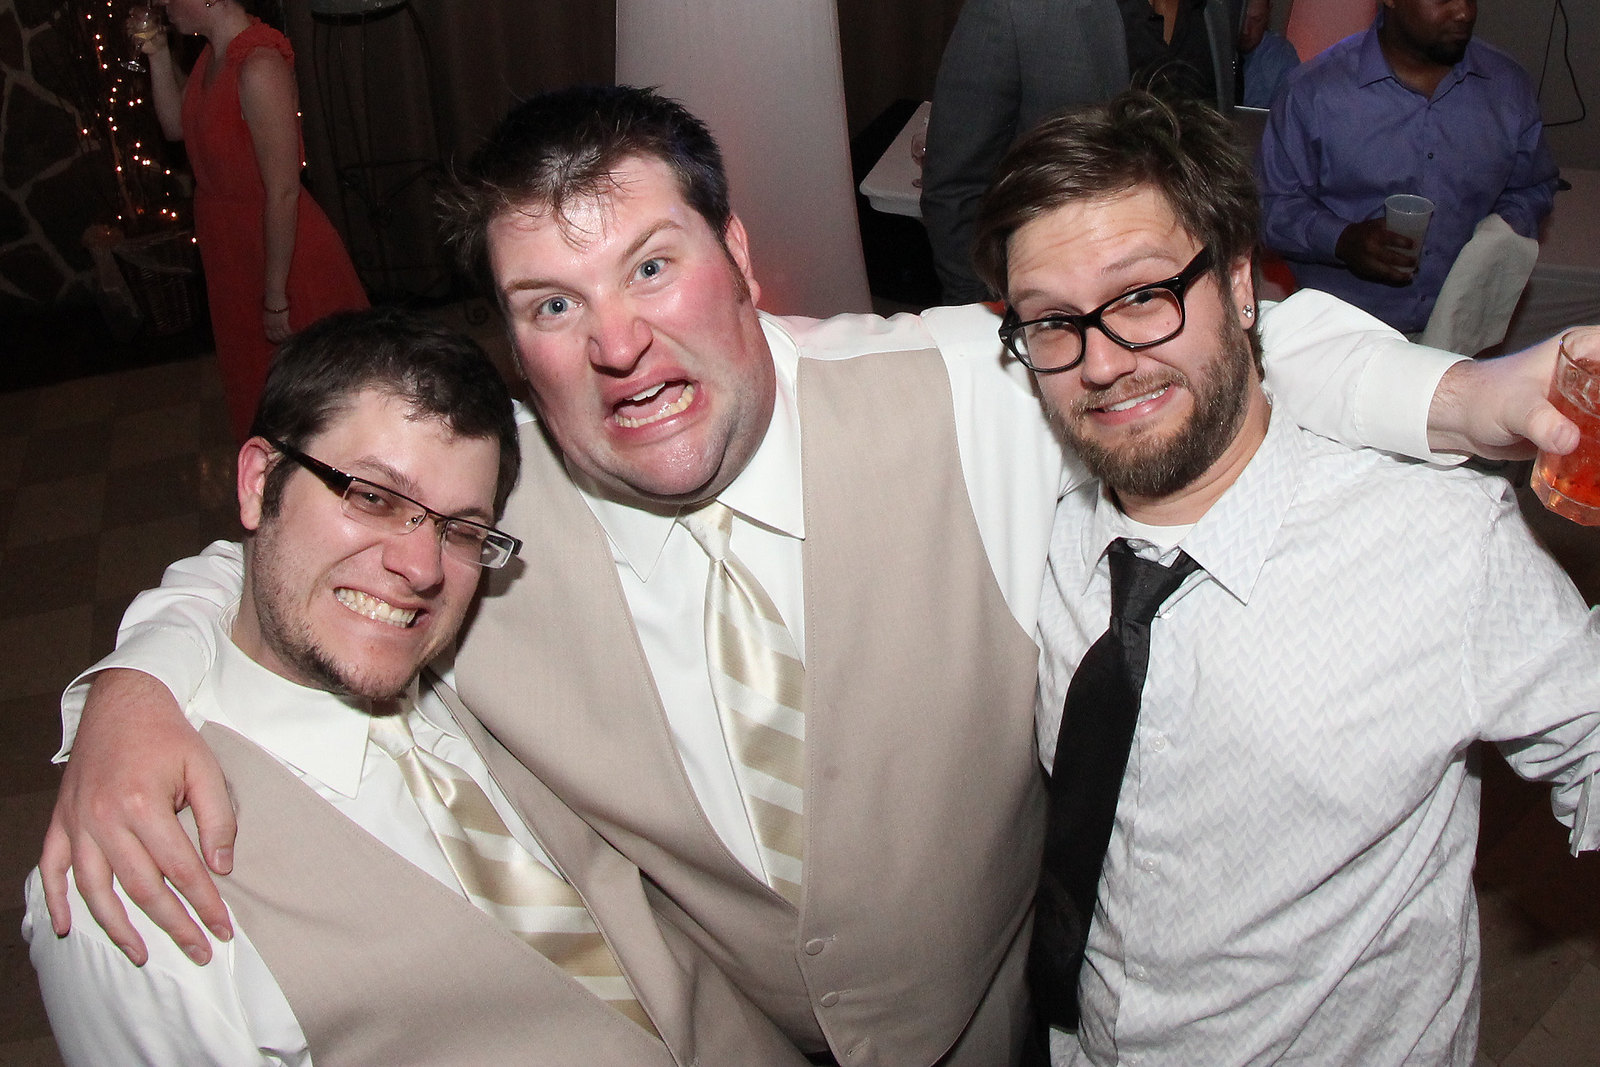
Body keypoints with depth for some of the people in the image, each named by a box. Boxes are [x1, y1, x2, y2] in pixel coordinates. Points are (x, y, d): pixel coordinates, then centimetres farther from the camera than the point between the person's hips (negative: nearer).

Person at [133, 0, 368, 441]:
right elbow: (176, 126, 16)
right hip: (232, 251, 10)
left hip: (283, 251, -10)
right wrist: (157, 54, 1)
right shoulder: (213, 54, 1)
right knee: (256, 371, 25)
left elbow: (283, 192, -26)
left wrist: (276, 297, -23)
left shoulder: (259, 66, -27)